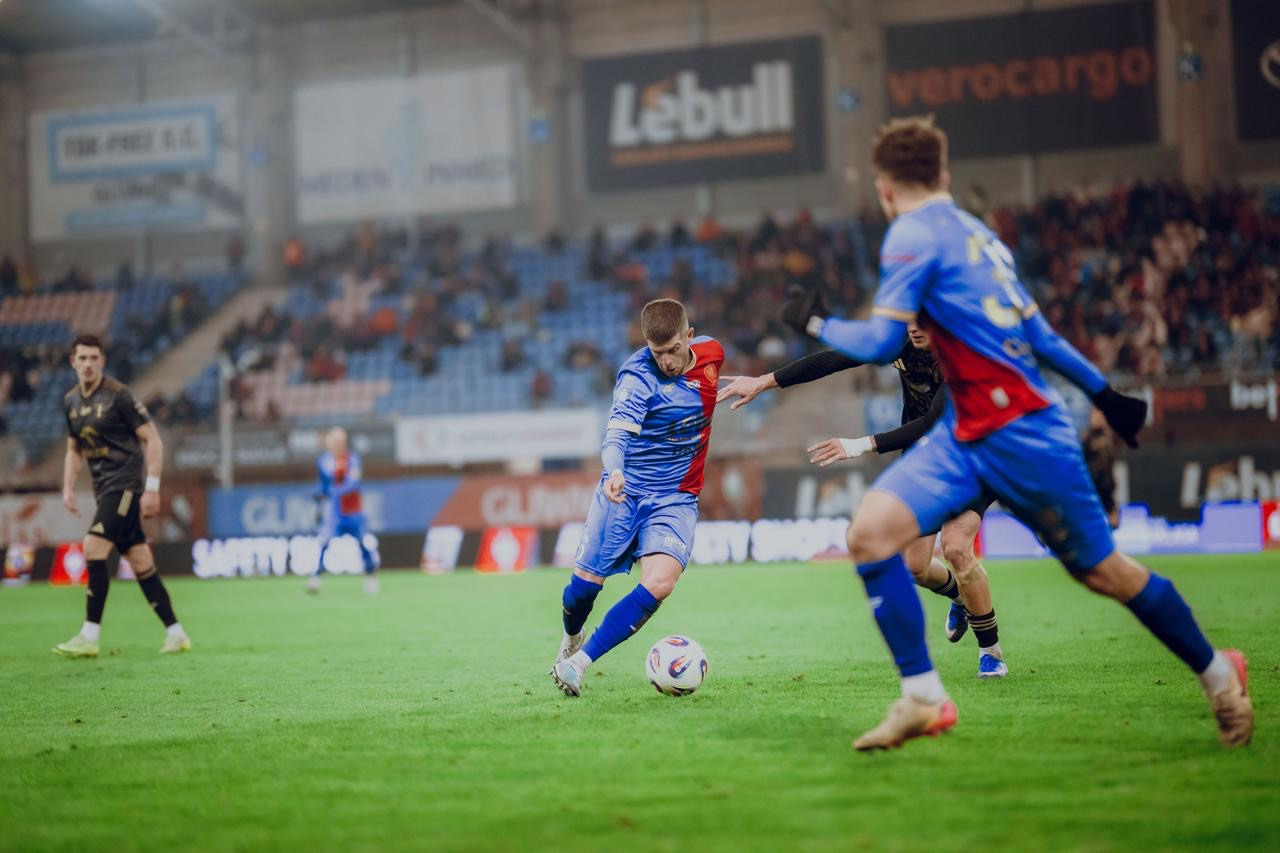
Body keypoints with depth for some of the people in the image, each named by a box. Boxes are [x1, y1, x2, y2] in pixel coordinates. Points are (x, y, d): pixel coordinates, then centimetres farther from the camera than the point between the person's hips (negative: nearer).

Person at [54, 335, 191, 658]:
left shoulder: (118, 395, -11)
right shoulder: (71, 401, 10)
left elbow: (152, 440, -11)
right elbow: (74, 450, 21)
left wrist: (152, 488, -16)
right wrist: (68, 489, 9)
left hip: (125, 484, -7)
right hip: (104, 488, 7)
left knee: (93, 548, -16)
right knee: (140, 561, 7)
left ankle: (90, 636, -13)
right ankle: (175, 633, 12)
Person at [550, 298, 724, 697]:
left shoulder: (712, 353, -4)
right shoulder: (639, 376, -20)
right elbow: (617, 432, -34)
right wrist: (614, 471, -54)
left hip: (676, 497, 3)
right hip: (625, 491, -3)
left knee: (659, 583, -20)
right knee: (586, 582, 2)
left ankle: (578, 663, -13)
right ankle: (571, 639, 38)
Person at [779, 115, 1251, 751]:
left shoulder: (913, 236, -12)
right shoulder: (976, 232, 14)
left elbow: (881, 343, -18)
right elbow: (1037, 332, 19)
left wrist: (819, 323, 0)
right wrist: (1102, 391, 25)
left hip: (1022, 434, -9)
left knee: (1102, 571, 6)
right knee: (870, 532, -7)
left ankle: (1218, 674, 23)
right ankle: (923, 699, -6)